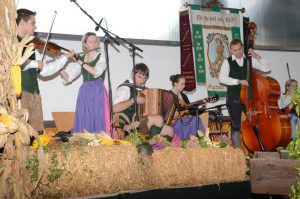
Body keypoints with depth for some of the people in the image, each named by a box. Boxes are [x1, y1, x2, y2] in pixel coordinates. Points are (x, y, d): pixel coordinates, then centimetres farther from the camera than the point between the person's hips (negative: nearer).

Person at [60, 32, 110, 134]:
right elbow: (68, 78, 8)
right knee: (83, 123, 1)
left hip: (98, 93, -4)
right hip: (84, 93, 4)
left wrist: (81, 62, -14)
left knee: (98, 122, -7)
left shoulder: (102, 56, 2)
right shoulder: (81, 59, 12)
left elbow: (96, 72, -17)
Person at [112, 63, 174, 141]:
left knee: (169, 130, -7)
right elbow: (114, 108, -20)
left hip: (143, 122, 8)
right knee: (159, 119, -24)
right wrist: (133, 100, -21)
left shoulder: (143, 89, 18)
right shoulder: (125, 88, -6)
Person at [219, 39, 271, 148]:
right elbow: (222, 78, -17)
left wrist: (257, 56, -8)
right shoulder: (228, 62, -2)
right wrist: (239, 81, -24)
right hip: (234, 98, -2)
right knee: (236, 126, -3)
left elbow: (267, 69, 3)